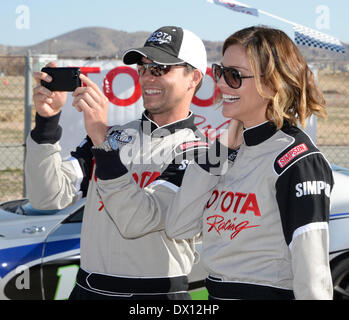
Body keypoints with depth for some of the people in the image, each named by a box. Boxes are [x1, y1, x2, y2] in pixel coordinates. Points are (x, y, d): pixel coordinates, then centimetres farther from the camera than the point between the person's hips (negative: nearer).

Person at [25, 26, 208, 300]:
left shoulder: (198, 152, -9)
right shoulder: (115, 136, 9)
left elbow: (137, 222, -22)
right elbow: (50, 196, -3)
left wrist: (103, 139, -26)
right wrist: (46, 120, -13)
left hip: (156, 295, -5)